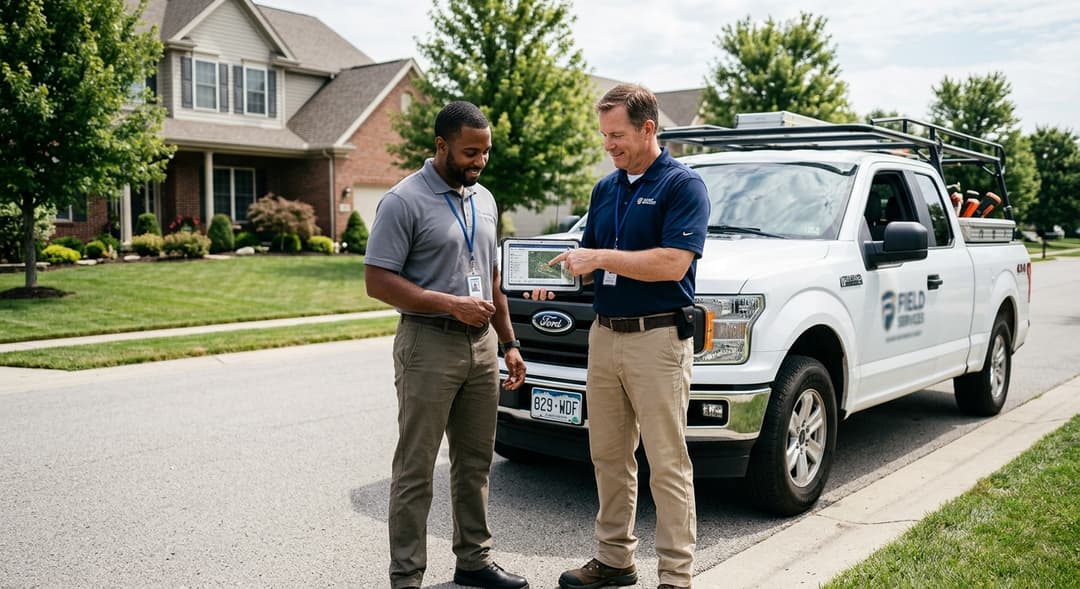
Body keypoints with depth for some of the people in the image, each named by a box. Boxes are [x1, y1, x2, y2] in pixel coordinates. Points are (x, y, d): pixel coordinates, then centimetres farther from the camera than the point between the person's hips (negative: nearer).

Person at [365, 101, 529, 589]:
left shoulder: (484, 200, 13)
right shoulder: (403, 201, -10)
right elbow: (378, 281, -15)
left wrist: (509, 342, 15)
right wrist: (451, 304, -20)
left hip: (481, 345, 7)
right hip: (429, 346, -7)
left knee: (475, 463, 15)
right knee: (415, 470, 0)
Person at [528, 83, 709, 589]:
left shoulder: (682, 185, -8)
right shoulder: (605, 189, 14)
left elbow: (673, 263, -19)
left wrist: (602, 257, -18)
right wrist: (561, 274, 0)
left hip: (658, 338, -7)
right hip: (604, 334, 7)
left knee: (667, 464, -1)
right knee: (608, 456, 13)